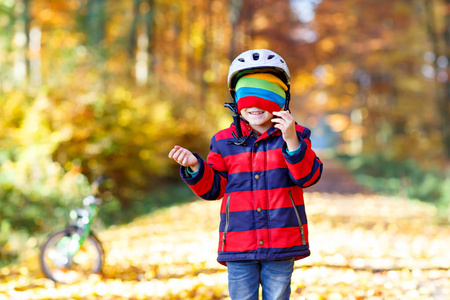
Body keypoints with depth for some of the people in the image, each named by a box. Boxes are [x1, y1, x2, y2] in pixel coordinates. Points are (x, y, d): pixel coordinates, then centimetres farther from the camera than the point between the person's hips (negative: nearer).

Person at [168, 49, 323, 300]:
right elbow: (212, 188, 7)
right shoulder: (224, 141, 5)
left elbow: (308, 176, -12)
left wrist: (292, 141, -25)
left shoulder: (295, 137, 1)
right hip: (239, 248, 1)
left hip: (281, 246, -1)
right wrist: (194, 167, -12)